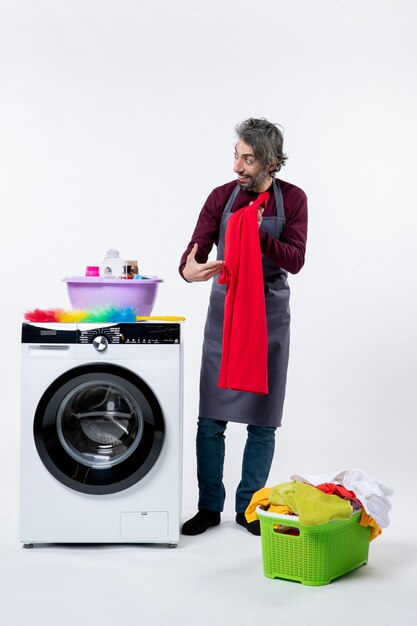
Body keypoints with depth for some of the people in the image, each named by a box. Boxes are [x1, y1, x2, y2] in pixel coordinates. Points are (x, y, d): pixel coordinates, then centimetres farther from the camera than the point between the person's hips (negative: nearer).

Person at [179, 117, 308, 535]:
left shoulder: (292, 199, -3)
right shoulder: (221, 197, -2)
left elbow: (295, 260, -12)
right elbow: (195, 251, -9)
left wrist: (260, 233, -28)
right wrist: (190, 270, -33)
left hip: (270, 313, 0)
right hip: (224, 309, 1)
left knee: (262, 418, 3)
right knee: (211, 417, 0)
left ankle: (248, 507, 16)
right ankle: (209, 507, 12)